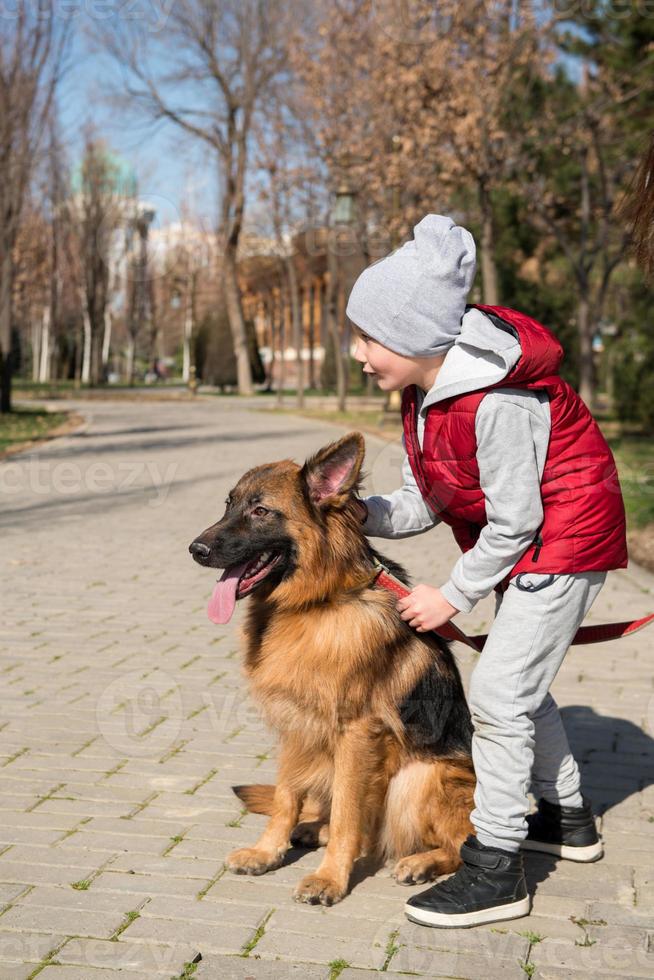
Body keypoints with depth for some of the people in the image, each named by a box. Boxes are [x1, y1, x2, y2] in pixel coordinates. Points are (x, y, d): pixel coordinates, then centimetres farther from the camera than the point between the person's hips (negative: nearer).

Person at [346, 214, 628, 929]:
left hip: (565, 540, -10)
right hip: (525, 546, 10)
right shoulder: (426, 393, -1)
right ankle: (567, 820, 38)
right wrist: (352, 511, -14)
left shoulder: (497, 399, -30)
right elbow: (427, 503, 1)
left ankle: (495, 872, -1)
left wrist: (455, 595, -15)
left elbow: (513, 520, -24)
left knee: (499, 694, -11)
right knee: (521, 685, 19)